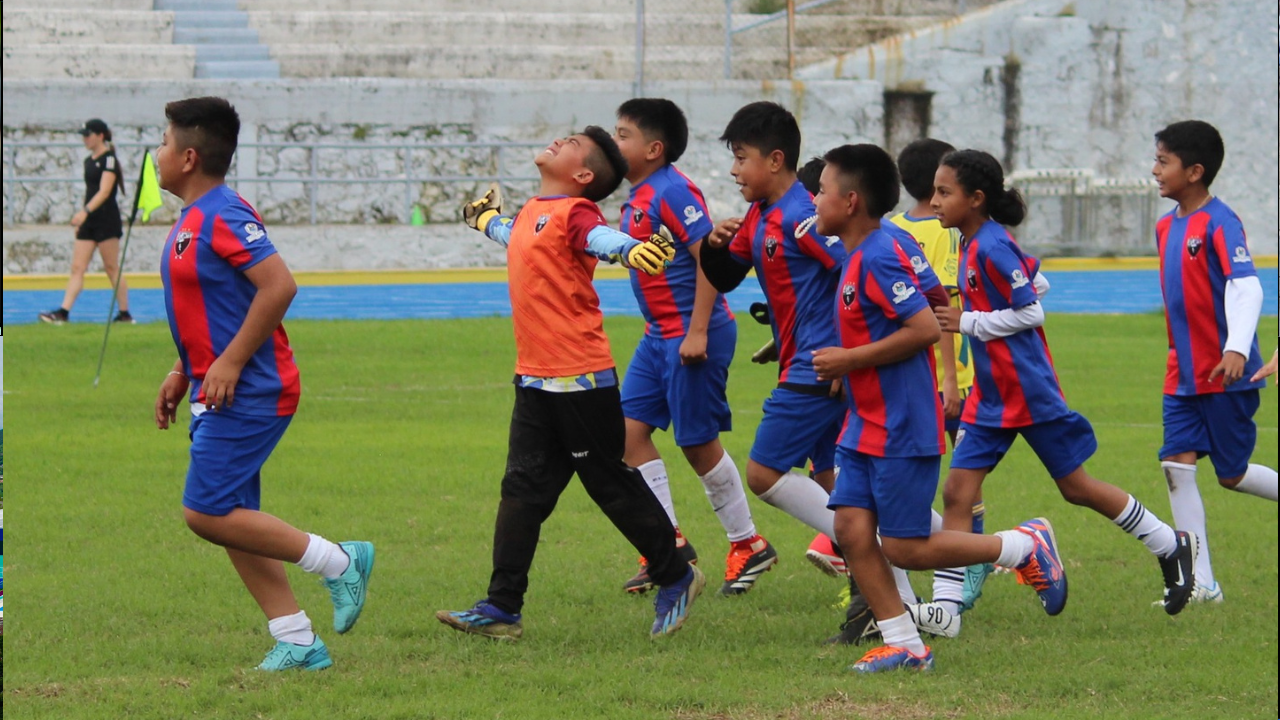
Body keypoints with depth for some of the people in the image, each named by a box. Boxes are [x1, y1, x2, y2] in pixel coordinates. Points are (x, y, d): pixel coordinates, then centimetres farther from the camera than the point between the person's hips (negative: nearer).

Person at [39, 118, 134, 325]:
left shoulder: (109, 159, -10)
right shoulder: (89, 161, 15)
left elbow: (104, 191, -20)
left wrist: (85, 211, -31)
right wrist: (81, 218, 20)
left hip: (107, 219, -8)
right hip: (89, 222, 8)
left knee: (112, 268, -2)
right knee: (77, 267, -1)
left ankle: (125, 314, 7)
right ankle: (63, 312, -8)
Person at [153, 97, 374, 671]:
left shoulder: (224, 216, -16)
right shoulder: (192, 219, 15)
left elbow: (279, 285, -24)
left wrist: (230, 362, -23)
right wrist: (181, 373, 21)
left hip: (246, 394, -10)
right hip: (218, 395, 10)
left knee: (207, 512, -13)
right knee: (231, 520, 8)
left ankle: (338, 563, -2)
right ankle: (298, 643, 10)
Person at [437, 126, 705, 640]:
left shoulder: (573, 211, -11)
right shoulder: (532, 212, 14)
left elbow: (599, 237, -33)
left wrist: (631, 250, -55)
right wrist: (487, 220, 59)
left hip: (580, 379, -8)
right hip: (535, 380, 8)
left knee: (613, 485, 3)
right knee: (523, 490, 4)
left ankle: (675, 578, 20)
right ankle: (502, 608, 5)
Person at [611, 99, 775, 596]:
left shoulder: (672, 191, -17)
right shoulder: (638, 196, 11)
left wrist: (697, 332, -24)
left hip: (692, 334, -10)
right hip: (660, 334, 10)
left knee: (699, 443, -2)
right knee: (630, 429, 4)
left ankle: (748, 545, 13)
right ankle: (671, 545, 8)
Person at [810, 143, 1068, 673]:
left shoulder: (877, 258, -19)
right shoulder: (859, 257, 12)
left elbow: (925, 328, -25)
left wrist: (850, 359, -20)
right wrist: (846, 366, 12)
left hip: (901, 430, -10)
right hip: (866, 426, 10)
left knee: (905, 547, -5)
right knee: (852, 528, 1)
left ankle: (1025, 546, 9)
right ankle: (903, 644, 5)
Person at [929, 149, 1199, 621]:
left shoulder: (991, 248, -19)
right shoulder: (972, 244, 7)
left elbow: (1032, 313, -20)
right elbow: (1031, 275, 20)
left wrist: (966, 322, -18)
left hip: (1029, 390, -9)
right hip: (990, 395, 9)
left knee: (1075, 486, 5)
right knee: (957, 491, -1)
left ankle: (1172, 547, 22)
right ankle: (946, 609, -3)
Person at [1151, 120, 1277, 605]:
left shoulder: (1218, 223, -15)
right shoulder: (1167, 226, 11)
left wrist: (1236, 349, -36)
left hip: (1226, 375, -7)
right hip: (1183, 377, 7)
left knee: (1232, 474, 0)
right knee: (1176, 465, -3)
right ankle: (1201, 583, -1)